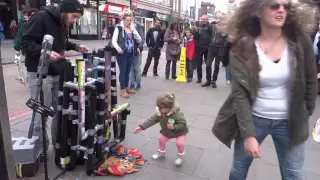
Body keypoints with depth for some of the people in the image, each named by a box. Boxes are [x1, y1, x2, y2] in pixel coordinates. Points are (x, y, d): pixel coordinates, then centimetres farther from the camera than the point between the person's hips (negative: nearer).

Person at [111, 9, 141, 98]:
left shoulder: (132, 28, 12)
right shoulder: (119, 28, -5)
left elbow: (139, 40, 6)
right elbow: (113, 40, -9)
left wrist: (133, 31, -7)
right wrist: (117, 47, -28)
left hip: (130, 53, 6)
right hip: (122, 53, -6)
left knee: (128, 71, 12)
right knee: (123, 71, -3)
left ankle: (126, 88, 24)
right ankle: (122, 90, 5)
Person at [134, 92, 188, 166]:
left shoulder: (177, 114, -39)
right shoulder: (159, 113, -22)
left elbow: (183, 124, -33)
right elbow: (152, 120, -18)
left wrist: (174, 127, -47)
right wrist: (142, 127, -23)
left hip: (180, 132, -6)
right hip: (167, 132, 6)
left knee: (180, 143, -22)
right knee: (161, 139, 9)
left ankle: (180, 156, 8)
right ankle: (161, 153, 37)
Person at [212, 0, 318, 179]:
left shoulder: (300, 41, -7)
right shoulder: (242, 48, -13)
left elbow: (310, 80, 6)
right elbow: (240, 93, -17)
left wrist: (307, 113, 9)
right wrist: (248, 134, -20)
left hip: (290, 121, 2)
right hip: (254, 118, -1)